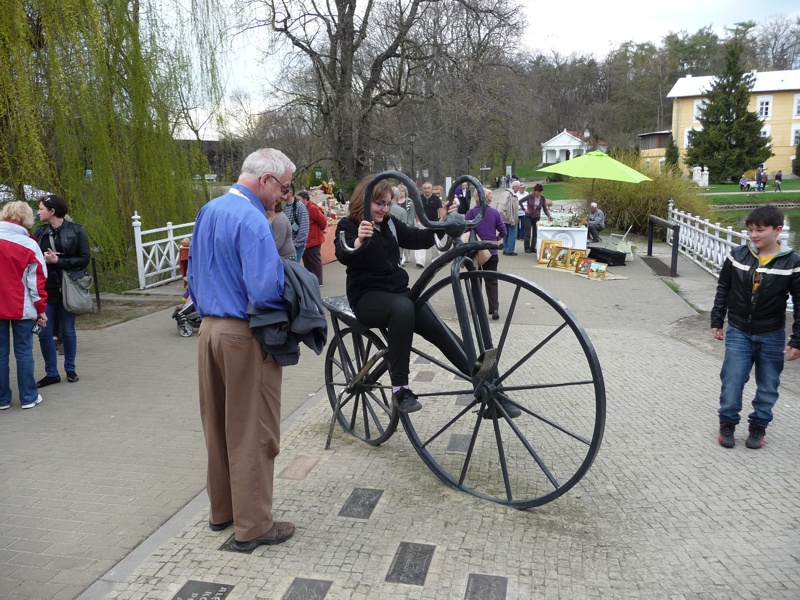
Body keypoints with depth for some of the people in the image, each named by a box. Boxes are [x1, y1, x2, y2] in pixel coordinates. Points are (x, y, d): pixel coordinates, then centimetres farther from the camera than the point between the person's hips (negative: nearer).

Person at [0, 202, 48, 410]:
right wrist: (41, 310, 0)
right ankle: (28, 398, 11)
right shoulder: (29, 245, -7)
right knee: (24, 352, 6)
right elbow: (37, 281, -7)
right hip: (22, 308, -2)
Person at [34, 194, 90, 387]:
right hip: (46, 289, 3)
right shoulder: (39, 232, 4)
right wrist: (43, 259, -13)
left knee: (68, 331, 8)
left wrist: (58, 261, -16)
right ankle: (51, 373, 15)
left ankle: (70, 369, 25)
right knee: (44, 332, 2)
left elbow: (84, 259, -8)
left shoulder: (76, 231, -5)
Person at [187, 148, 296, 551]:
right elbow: (266, 291, -26)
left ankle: (222, 510, 34)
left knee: (218, 426, 18)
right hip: (244, 336, -9)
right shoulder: (251, 220, -19)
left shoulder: (208, 211, 10)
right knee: (252, 433, 3)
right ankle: (252, 526, 14)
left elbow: (194, 272, 17)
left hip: (209, 329, 9)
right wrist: (293, 285, -7)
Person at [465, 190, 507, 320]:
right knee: (491, 281, 4)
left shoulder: (471, 213, -10)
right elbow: (503, 231, 0)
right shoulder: (495, 213, -2)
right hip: (491, 252, 1)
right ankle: (494, 308, -7)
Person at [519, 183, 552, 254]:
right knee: (528, 233, -3)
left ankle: (533, 248, 15)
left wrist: (549, 216, -19)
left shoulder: (543, 199, -3)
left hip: (537, 217, 2)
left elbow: (545, 209, -3)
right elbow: (520, 201, 0)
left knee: (535, 233, 4)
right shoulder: (530, 196, -10)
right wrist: (524, 209, -8)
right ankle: (527, 248, 7)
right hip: (528, 217, -2)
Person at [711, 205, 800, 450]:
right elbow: (722, 290, 6)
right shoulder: (737, 255, -5)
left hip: (771, 337, -1)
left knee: (767, 386, 11)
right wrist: (717, 322, 6)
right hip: (738, 333, 1)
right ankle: (727, 423, 21)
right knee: (731, 381, 1)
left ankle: (758, 426, 30)